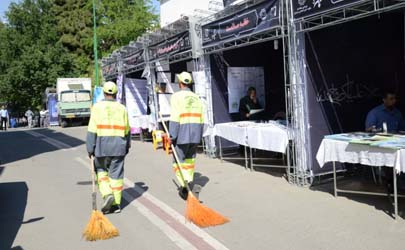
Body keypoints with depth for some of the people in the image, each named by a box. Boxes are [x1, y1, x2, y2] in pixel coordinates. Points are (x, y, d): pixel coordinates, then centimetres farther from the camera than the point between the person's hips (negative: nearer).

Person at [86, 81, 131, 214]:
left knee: (101, 170, 16)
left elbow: (92, 130, -6)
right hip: (119, 146, 2)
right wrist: (127, 146, 21)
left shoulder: (97, 107, -4)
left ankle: (107, 194, -3)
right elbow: (126, 130, 10)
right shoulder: (122, 108, 5)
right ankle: (116, 204, 13)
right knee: (116, 174, 8)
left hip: (101, 145, -2)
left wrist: (90, 148, -1)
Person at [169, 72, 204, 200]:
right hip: (195, 136, 6)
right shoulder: (196, 98, 10)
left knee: (178, 163, 1)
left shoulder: (177, 96, -8)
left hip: (182, 135, -6)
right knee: (189, 161, 15)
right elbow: (201, 119, 12)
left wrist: (172, 137, -11)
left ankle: (189, 186, -18)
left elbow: (174, 118, -15)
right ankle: (186, 189, 23)